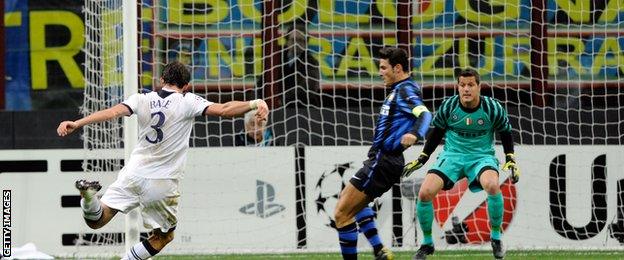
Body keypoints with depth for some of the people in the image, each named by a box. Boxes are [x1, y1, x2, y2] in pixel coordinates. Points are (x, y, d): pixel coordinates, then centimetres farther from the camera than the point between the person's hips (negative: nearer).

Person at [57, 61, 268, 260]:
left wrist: (76, 124, -17)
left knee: (96, 221, 3)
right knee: (163, 236, 18)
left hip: (134, 175, 2)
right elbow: (223, 110, -14)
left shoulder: (142, 100, 2)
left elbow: (112, 112, -11)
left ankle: (88, 194, -29)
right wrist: (254, 104, -9)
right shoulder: (187, 102, -4)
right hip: (163, 184, -2)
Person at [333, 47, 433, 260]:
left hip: (382, 162, -11)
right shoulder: (400, 90, 16)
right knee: (346, 200, 29)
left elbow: (424, 114, -32)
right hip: (381, 160, 11)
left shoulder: (406, 90, -15)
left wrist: (415, 134, -51)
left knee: (342, 213, -10)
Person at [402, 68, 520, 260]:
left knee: (492, 185, -36)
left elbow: (506, 133, 7)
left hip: (482, 156, -2)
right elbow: (437, 132, 10)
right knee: (425, 193, -19)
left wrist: (511, 160, -2)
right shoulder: (448, 106, -7)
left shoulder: (492, 108, -10)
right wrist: (421, 159, 9)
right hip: (452, 156, 2)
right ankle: (427, 243, 6)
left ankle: (496, 237, -13)